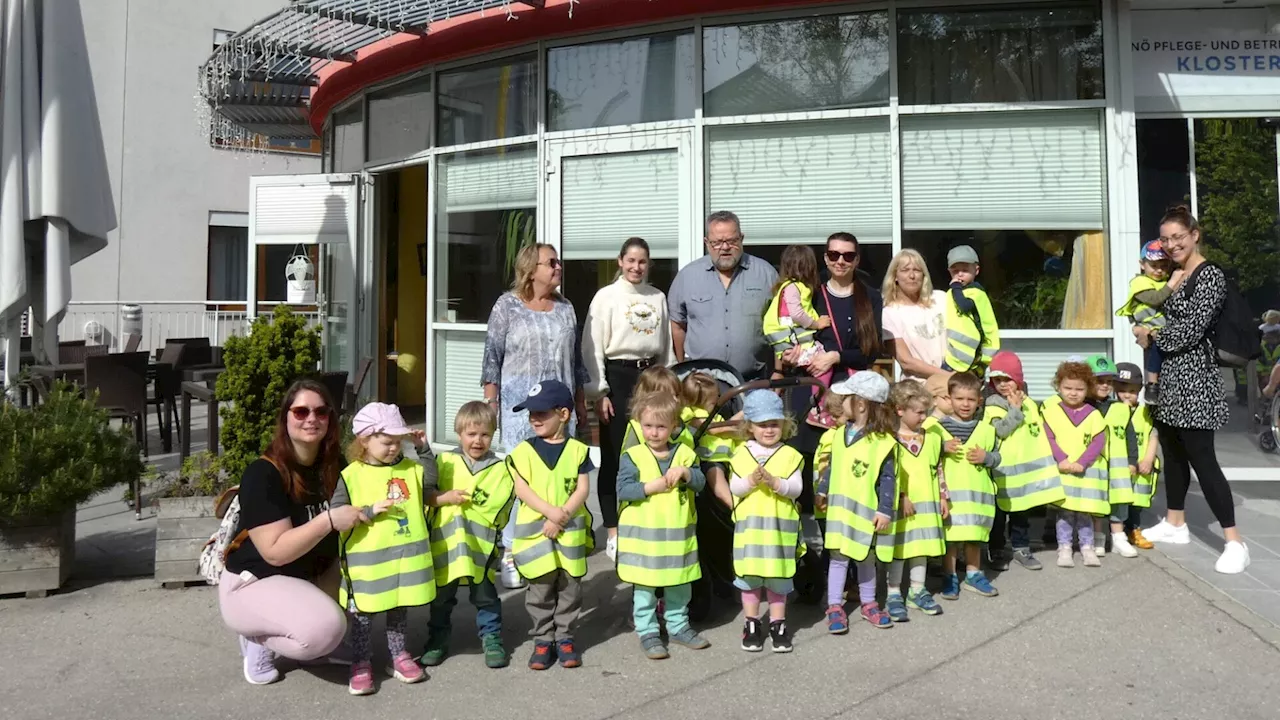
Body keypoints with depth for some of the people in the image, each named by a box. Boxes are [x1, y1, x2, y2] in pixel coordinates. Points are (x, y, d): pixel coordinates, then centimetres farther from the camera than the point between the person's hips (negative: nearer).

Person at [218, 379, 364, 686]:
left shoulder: (335, 465, -3)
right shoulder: (263, 474, -23)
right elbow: (275, 552, -28)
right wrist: (329, 520, -35)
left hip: (313, 576, 8)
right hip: (254, 584, -7)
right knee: (325, 628, -32)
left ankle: (316, 643, 6)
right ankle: (260, 640, -1)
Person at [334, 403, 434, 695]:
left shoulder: (409, 468, 4)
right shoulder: (351, 475, -9)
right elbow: (335, 513, -9)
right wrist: (370, 510, -20)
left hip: (406, 553, 4)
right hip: (368, 557, -4)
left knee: (399, 608, 16)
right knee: (363, 613, 7)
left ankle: (399, 656, 30)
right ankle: (361, 663, 21)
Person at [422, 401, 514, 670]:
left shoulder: (500, 469, 0)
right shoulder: (445, 462, 4)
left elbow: (498, 511, -9)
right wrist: (446, 498, -18)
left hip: (481, 545, -1)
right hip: (445, 543, 1)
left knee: (485, 596, 8)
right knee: (441, 597, 14)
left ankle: (491, 638, 26)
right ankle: (437, 639, 30)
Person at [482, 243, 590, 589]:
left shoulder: (565, 307, 11)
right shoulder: (507, 305, -1)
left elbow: (575, 359, 14)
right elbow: (492, 356, -2)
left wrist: (581, 402, 14)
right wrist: (491, 402, -7)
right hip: (520, 404, -4)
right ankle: (511, 552, 5)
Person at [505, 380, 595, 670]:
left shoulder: (577, 450, 2)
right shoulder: (523, 451, 1)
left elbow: (583, 488, -2)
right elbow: (521, 490, -7)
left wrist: (562, 516, -15)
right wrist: (551, 512, -18)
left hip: (571, 530, 1)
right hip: (535, 530, 0)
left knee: (570, 587, 7)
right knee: (540, 590, 5)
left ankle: (565, 637, 20)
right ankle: (543, 639, 16)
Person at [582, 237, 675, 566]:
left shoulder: (658, 297, 9)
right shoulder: (606, 296, -3)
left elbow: (666, 345, 14)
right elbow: (592, 347, -6)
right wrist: (599, 393, -11)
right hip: (618, 376, -4)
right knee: (614, 456, 1)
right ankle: (613, 533, 11)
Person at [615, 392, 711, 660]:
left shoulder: (684, 453, 3)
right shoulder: (632, 456, -7)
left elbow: (701, 482, -3)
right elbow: (623, 490, -14)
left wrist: (685, 472, -21)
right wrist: (652, 486, -22)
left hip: (678, 534, 3)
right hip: (643, 534, -3)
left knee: (680, 586, 16)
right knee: (645, 588, 6)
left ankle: (678, 626, 31)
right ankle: (647, 632, 17)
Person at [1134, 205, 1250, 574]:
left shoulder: (1210, 275, -12)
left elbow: (1192, 329, -18)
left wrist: (1153, 336, -4)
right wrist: (1147, 333, -1)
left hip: (1193, 376, -9)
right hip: (1171, 376, 9)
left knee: (1201, 457, -9)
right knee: (1173, 451, 15)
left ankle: (1235, 542, -5)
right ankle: (1175, 524, 27)